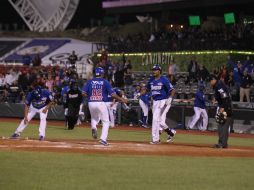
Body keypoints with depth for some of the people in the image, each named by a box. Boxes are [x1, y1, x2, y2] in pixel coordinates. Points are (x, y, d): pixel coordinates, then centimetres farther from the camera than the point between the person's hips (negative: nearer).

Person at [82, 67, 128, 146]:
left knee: (94, 118, 30)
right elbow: (112, 94, -6)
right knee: (106, 122, 7)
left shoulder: (90, 81, 6)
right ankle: (103, 139, -8)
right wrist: (121, 99, 6)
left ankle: (93, 127, -3)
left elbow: (84, 93, 0)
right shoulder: (105, 82, -1)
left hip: (91, 103, 3)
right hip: (101, 103, -3)